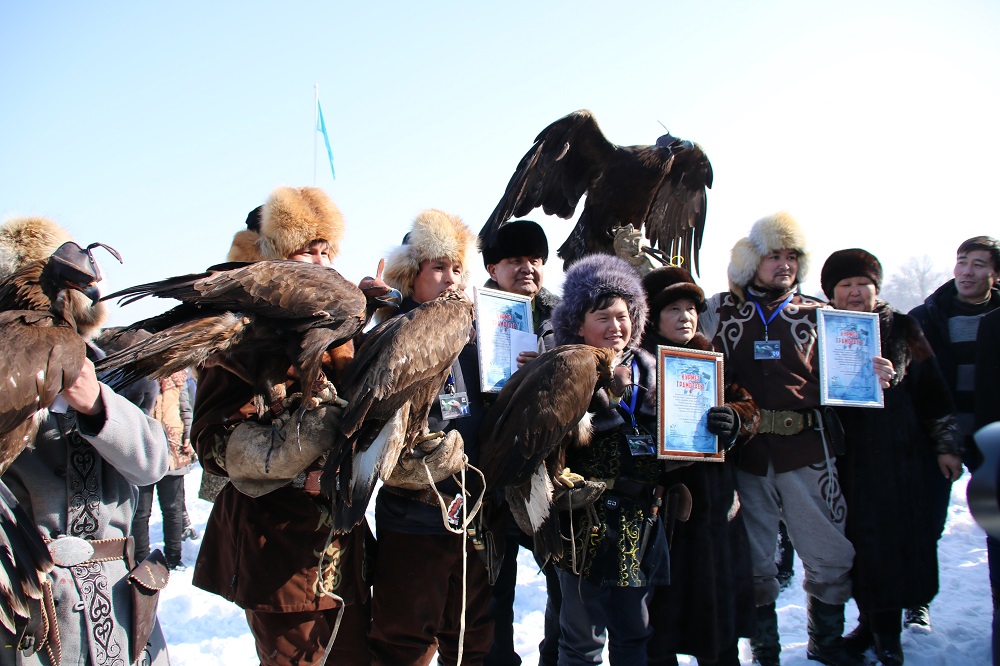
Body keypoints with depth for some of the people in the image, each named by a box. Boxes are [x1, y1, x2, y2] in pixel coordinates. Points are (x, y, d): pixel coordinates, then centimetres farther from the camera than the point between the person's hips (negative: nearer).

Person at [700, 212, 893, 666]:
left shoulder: (817, 314, 10)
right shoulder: (720, 310, 6)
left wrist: (871, 375, -6)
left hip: (807, 449, 1)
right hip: (745, 452, -1)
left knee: (831, 557, 4)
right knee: (753, 560, 7)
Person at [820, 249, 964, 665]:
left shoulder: (902, 330, 4)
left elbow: (933, 392, 5)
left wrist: (947, 445, 3)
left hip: (899, 455, -1)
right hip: (847, 456, 1)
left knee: (898, 535, -2)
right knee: (858, 540, 4)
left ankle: (886, 629, 10)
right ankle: (871, 620, 20)